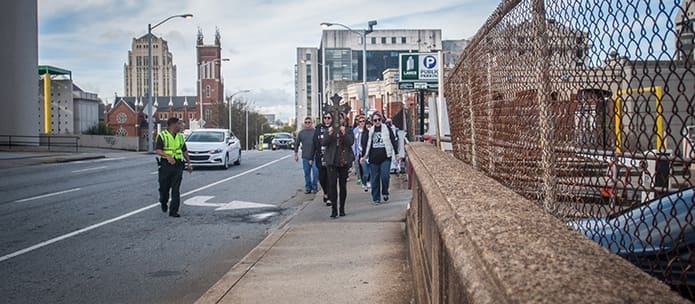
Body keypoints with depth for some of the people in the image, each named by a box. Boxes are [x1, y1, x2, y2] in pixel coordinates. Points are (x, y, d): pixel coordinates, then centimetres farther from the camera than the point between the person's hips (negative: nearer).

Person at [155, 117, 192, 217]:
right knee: (164, 187, 7)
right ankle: (163, 202, 37)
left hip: (178, 164, 3)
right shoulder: (162, 136, -3)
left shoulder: (180, 137, 14)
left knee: (176, 189, -4)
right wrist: (167, 156, -29)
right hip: (165, 164, -3)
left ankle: (173, 211, -3)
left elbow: (185, 151, 21)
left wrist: (189, 163, 16)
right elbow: (157, 150, -13)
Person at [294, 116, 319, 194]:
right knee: (307, 173, 8)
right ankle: (308, 188, 17)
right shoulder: (301, 133, 8)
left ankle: (314, 186, 6)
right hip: (305, 156, 3)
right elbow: (297, 144, 14)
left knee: (315, 171, -9)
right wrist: (296, 154, 11)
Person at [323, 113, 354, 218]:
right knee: (332, 184, -8)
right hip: (332, 161, 0)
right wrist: (329, 134, -17)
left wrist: (344, 133, -21)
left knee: (343, 185, 7)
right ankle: (334, 209, -7)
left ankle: (342, 209, 16)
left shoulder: (348, 130, 6)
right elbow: (324, 143, -2)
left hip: (344, 161, 0)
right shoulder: (330, 129, 8)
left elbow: (350, 142, -8)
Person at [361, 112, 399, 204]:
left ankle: (385, 192, 13)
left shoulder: (387, 128, 5)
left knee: (385, 176, -12)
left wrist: (396, 153, 5)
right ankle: (376, 198, 12)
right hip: (373, 158, 2)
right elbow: (366, 144, 13)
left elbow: (393, 141, 7)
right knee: (375, 179, 3)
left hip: (385, 157, -2)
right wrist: (363, 156, 9)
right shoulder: (370, 131, 11)